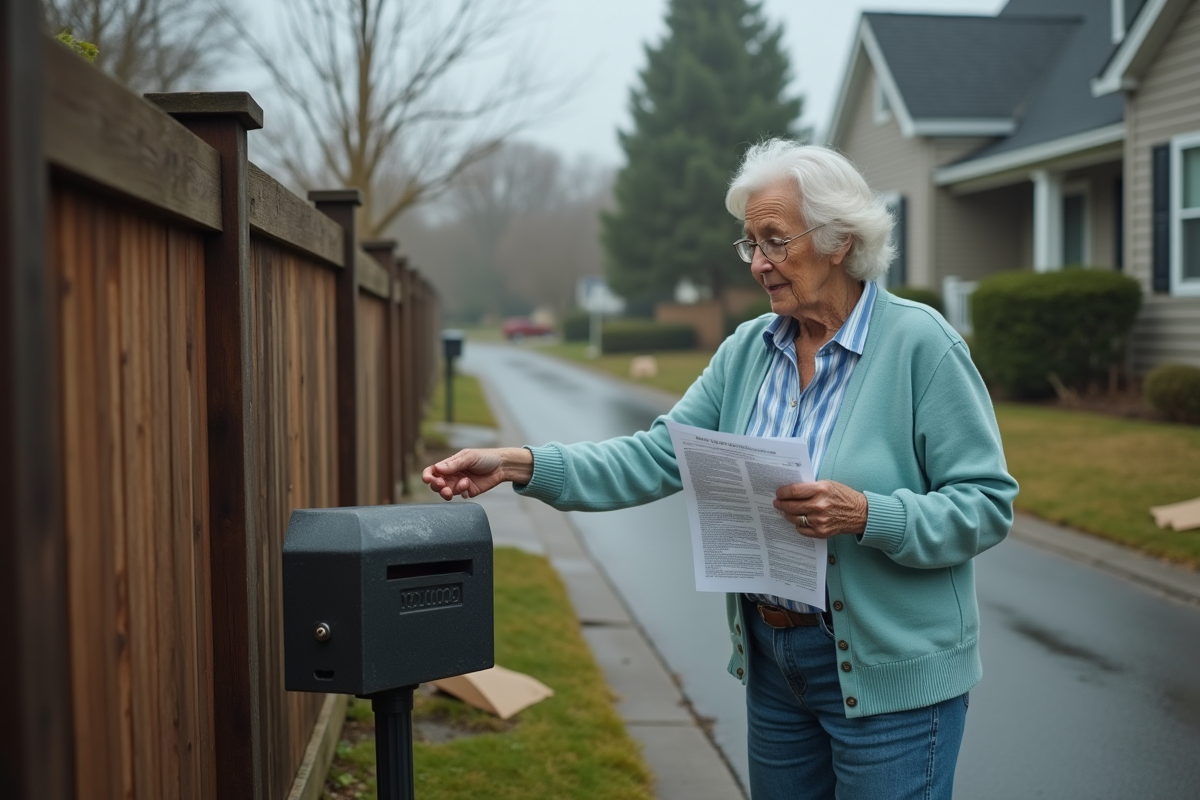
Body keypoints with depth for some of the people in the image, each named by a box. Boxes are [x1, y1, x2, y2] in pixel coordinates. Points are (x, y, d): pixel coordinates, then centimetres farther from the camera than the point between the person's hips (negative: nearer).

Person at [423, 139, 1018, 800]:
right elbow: (660, 456, 0)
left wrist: (865, 515, -29)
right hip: (772, 664, 6)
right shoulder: (748, 350, 4)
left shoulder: (922, 346, -13)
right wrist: (520, 465, -11)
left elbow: (986, 504, -14)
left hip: (890, 677, -6)